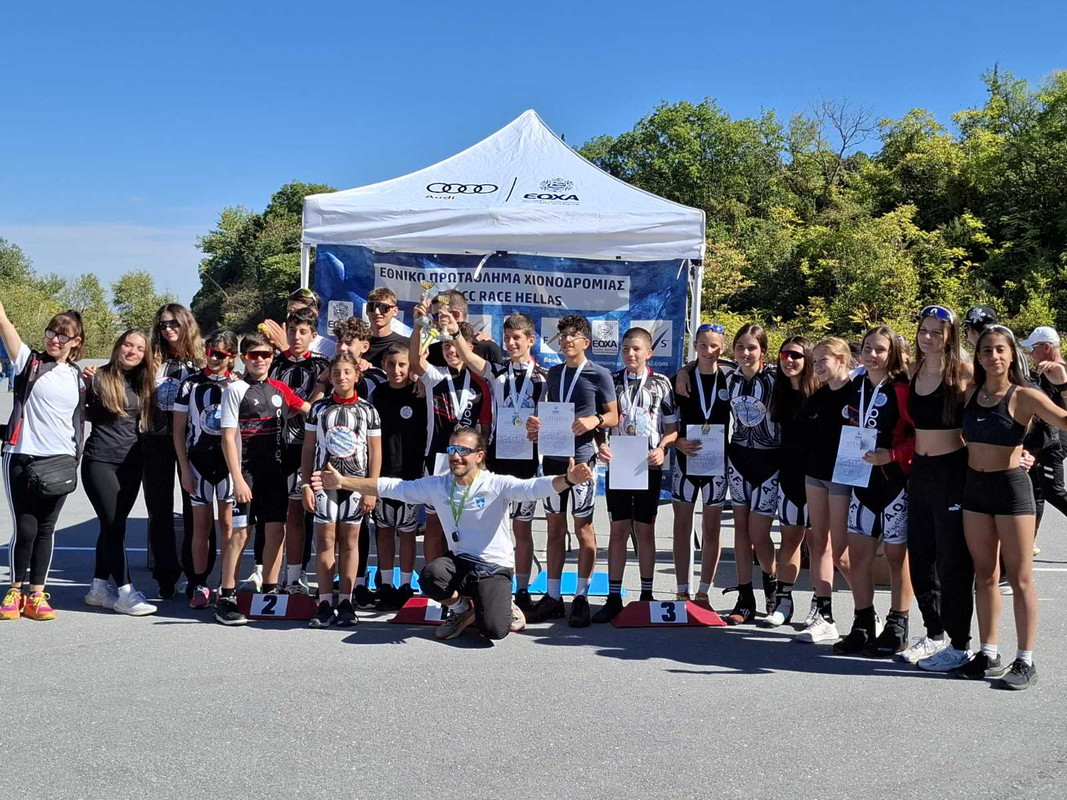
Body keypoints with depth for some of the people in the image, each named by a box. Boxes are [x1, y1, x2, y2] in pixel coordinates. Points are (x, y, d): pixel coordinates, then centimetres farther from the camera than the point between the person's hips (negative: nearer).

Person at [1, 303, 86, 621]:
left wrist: (75, 459, 13)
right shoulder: (30, 362, 1)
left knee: (45, 529, 8)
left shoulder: (77, 377, 11)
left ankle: (37, 595, 15)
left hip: (60, 463, 3)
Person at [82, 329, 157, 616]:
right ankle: (125, 592, -7)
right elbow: (81, 413, 0)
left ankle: (99, 587, 19)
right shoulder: (98, 378, -4)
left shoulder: (143, 384, 10)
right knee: (114, 526, -8)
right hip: (100, 461, -5)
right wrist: (85, 385, -10)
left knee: (112, 526, 10)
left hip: (131, 463, 5)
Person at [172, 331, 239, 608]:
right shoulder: (190, 385, 3)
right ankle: (199, 586, 10)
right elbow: (179, 430, 4)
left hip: (229, 460, 0)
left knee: (227, 524, 2)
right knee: (202, 524, 2)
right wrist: (185, 469, -2)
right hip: (199, 459, 0)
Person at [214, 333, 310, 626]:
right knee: (240, 532, -5)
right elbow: (228, 438, -8)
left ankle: (270, 591, 17)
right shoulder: (235, 390, -4)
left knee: (277, 530, 5)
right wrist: (237, 478, -14)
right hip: (247, 471, -5)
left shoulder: (279, 389, 10)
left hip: (275, 470, 5)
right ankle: (225, 598, 3)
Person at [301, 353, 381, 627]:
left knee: (350, 542, 3)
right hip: (324, 481, 1)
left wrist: (371, 490, -2)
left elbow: (375, 452, 4)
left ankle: (345, 603, 9)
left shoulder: (367, 410, 3)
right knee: (325, 540, -1)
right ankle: (325, 604, 2)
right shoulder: (319, 408, 6)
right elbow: (308, 448, 8)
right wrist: (306, 484, 1)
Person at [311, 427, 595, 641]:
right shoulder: (436, 485, 0)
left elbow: (536, 487, -27)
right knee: (431, 575, -31)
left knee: (494, 630, -24)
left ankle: (501, 605, 16)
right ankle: (461, 610, 3)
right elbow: (389, 487, 1)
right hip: (459, 561, 4)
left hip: (494, 568, -3)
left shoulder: (497, 485, -12)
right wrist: (342, 482, -5)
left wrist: (568, 480, -47)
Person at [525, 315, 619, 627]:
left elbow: (614, 417, 1)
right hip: (552, 457, 5)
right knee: (555, 528, 9)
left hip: (581, 458, -5)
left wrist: (595, 420, -19)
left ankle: (581, 597, 10)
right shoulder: (554, 373, 13)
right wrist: (536, 425, -1)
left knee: (583, 528, 2)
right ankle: (553, 596, 15)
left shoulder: (599, 375, -3)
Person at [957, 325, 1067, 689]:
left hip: (1010, 486, -6)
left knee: (1020, 578, 1)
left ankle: (1025, 661, 7)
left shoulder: (1023, 396, -10)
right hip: (975, 487, 6)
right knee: (984, 576, 11)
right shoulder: (970, 393, 6)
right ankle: (988, 654, 21)